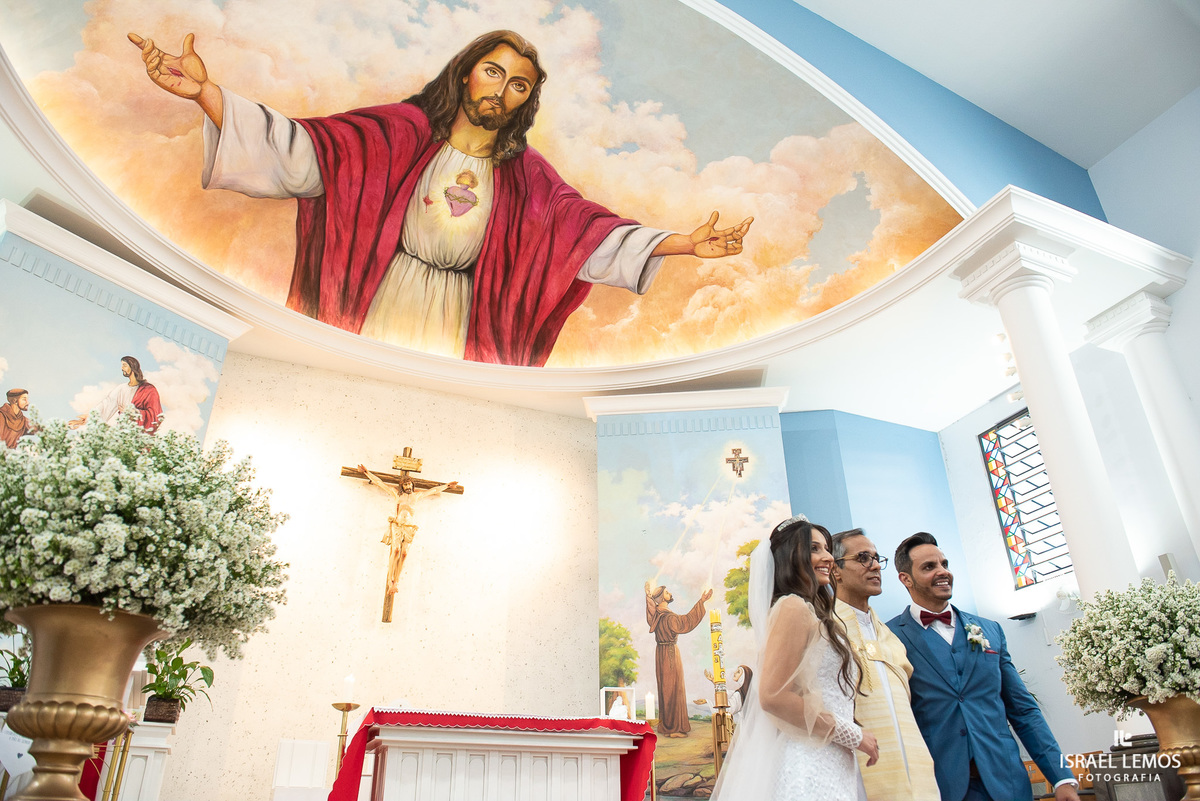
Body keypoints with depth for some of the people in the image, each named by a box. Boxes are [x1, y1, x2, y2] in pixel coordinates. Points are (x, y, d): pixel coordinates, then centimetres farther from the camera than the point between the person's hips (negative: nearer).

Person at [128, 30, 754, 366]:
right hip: (378, 315, -2)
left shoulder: (524, 173, 7)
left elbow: (585, 226, -2)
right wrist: (205, 91, -21)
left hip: (454, 328, 2)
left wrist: (683, 244, -12)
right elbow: (305, 151, -8)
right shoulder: (406, 131, 1)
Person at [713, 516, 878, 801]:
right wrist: (853, 734, -13)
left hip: (829, 767, 9)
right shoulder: (793, 607, -12)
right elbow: (773, 696, -21)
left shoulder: (813, 612, 16)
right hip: (808, 769, -9)